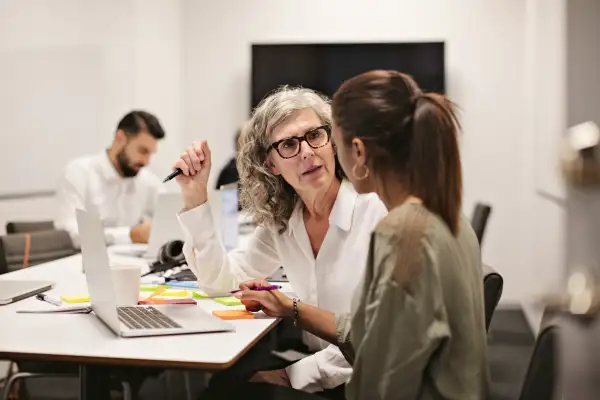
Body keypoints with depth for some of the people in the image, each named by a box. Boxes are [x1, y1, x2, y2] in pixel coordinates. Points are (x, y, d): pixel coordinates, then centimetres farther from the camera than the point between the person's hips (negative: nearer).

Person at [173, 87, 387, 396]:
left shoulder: (379, 211, -18)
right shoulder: (280, 220, 2)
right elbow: (221, 280, 5)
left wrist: (293, 376, -21)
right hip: (312, 369, 5)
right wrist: (195, 198, -4)